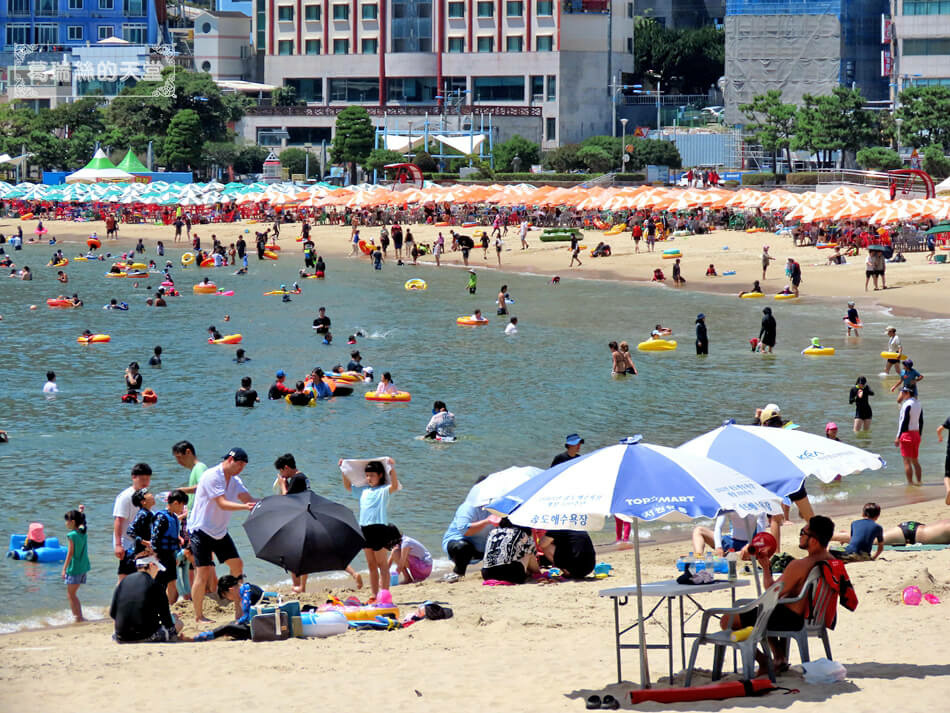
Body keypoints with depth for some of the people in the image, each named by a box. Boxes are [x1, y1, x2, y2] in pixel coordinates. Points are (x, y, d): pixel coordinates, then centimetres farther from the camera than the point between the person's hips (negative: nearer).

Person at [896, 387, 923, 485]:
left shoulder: (907, 404, -12)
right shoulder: (918, 404, 13)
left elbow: (904, 421, -17)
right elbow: (921, 422, 15)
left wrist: (898, 437, -16)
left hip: (907, 433, -8)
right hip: (916, 434, 8)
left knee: (907, 461, -5)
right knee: (915, 461, 13)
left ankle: (910, 483, -8)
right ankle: (919, 482, 12)